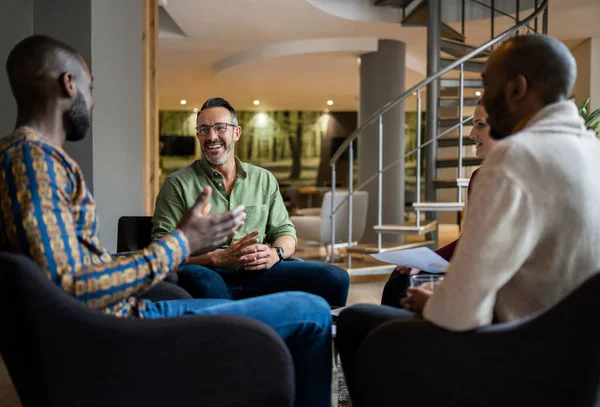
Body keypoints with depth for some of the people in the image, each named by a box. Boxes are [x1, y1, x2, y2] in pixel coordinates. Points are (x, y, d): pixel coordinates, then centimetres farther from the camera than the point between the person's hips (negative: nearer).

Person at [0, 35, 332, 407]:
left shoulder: (36, 156, 13)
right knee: (310, 313, -9)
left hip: (124, 314, 11)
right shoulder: (31, 156, -18)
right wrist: (178, 244, -20)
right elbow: (67, 292, -28)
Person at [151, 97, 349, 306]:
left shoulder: (264, 179, 17)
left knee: (335, 277, -20)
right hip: (208, 272, -2)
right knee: (203, 280, -40)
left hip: (258, 273, 3)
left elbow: (284, 230, 18)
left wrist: (275, 253, -7)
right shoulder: (178, 183, 7)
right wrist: (217, 258, -17)